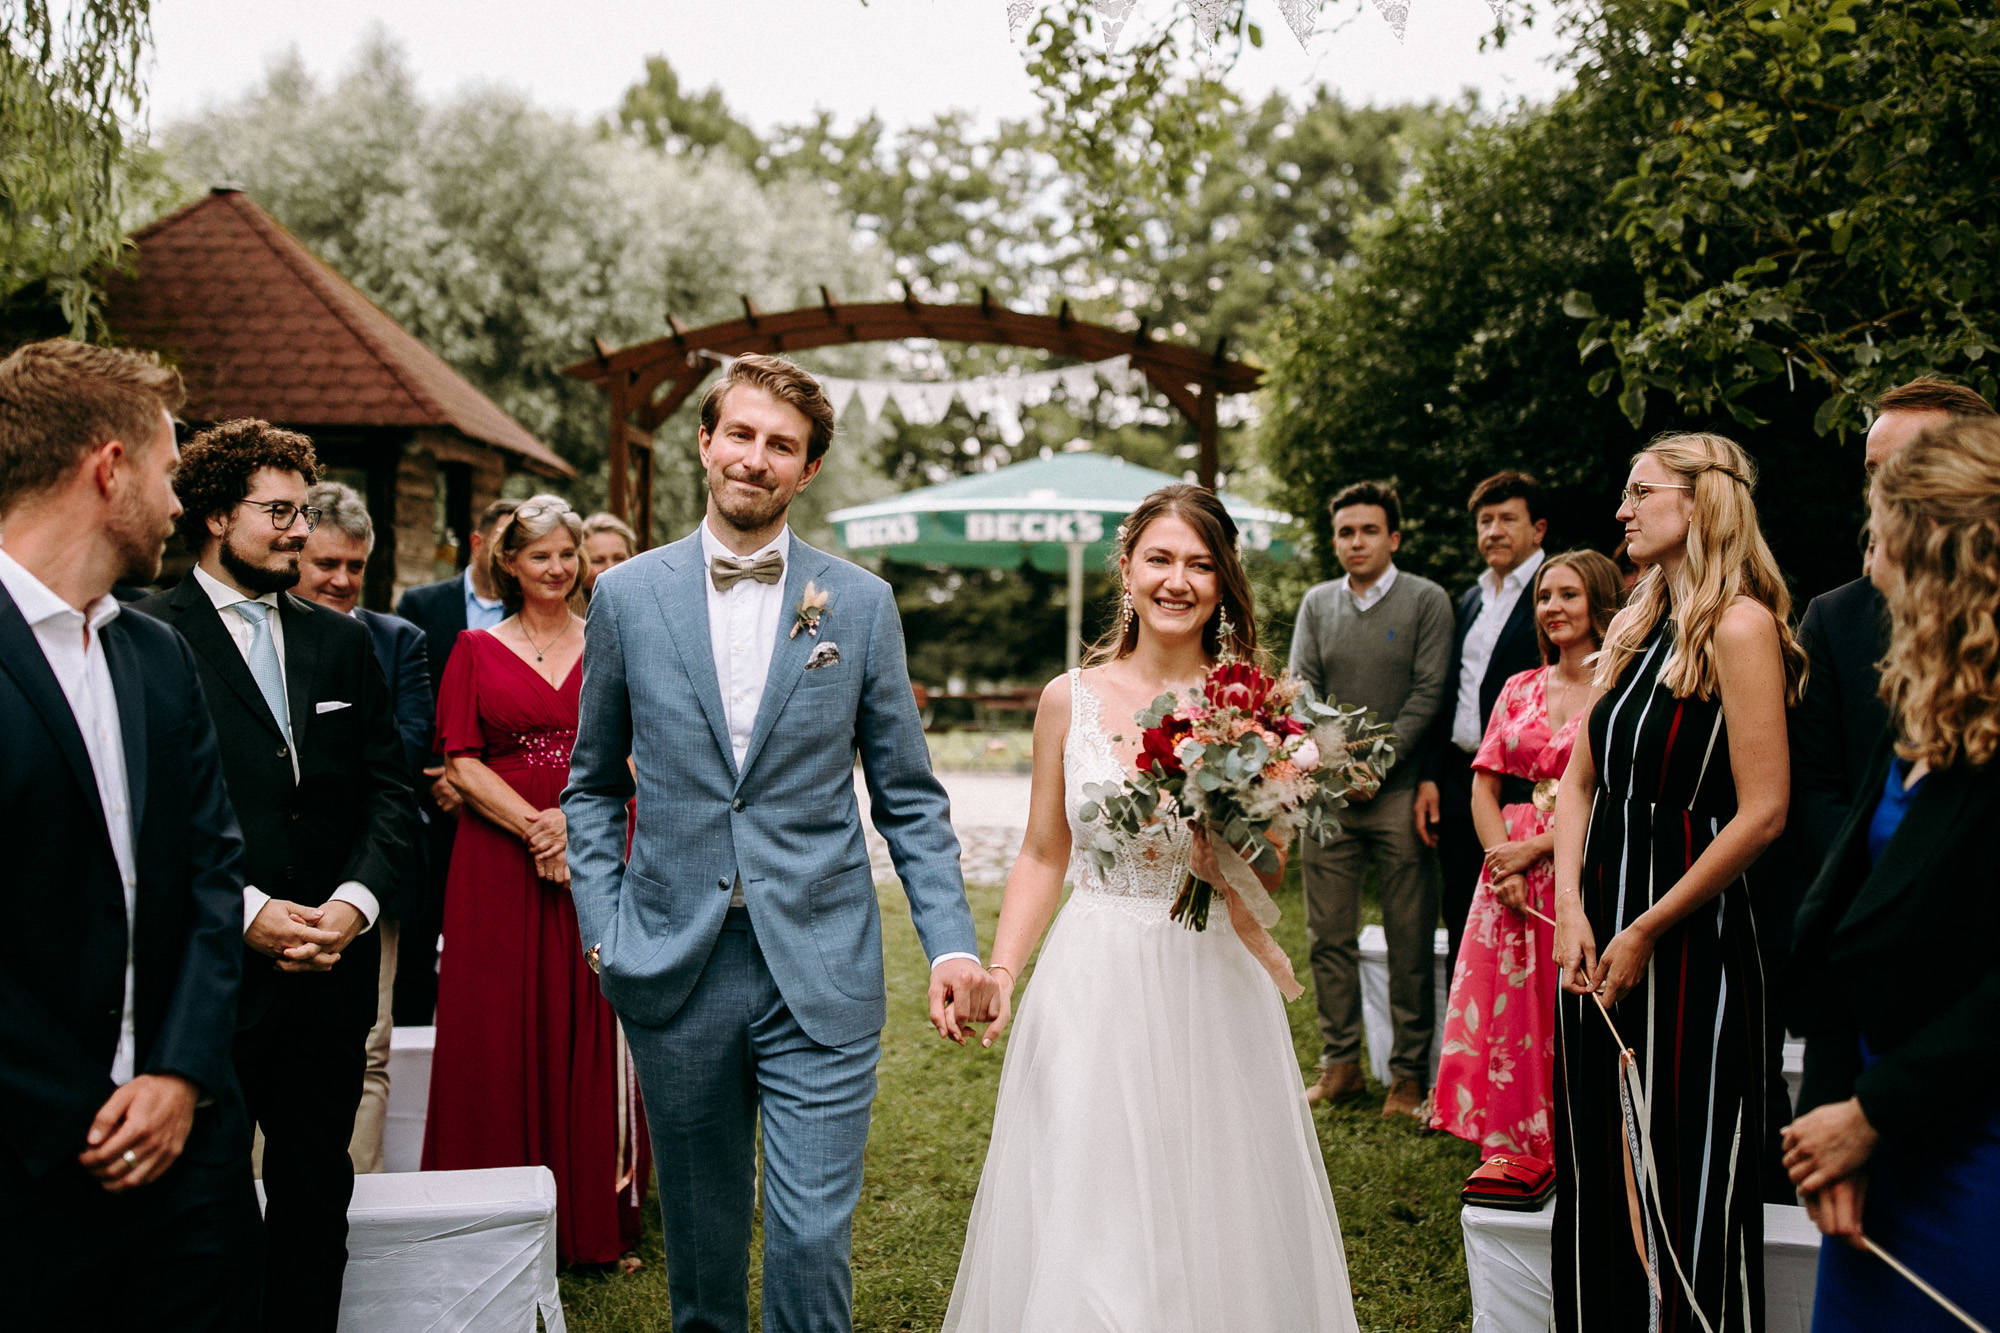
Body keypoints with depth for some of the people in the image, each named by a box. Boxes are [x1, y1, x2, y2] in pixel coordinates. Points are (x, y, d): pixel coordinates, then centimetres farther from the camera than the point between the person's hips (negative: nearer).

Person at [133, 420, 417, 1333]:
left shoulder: (343, 643, 12)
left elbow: (390, 793, 9)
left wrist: (354, 901, -7)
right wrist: (245, 911, -16)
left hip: (330, 975, 5)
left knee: (316, 1199, 11)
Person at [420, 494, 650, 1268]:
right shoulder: (476, 650, 9)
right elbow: (462, 762, 0)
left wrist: (576, 819, -11)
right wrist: (534, 826, -13)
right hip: (500, 859, -1)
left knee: (593, 1031, 1)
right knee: (501, 1035, -2)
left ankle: (598, 1221, 10)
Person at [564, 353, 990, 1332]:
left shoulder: (862, 605, 2)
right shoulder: (627, 597, 4)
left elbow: (909, 798, 5)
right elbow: (593, 784, 12)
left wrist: (950, 943, -5)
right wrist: (602, 930, 2)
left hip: (820, 974, -1)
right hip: (675, 968, 1)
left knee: (812, 1240, -3)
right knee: (701, 1234, 14)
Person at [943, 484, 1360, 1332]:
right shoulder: (1070, 699, 1)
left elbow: (1270, 876, 4)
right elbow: (1043, 856, 7)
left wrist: (1226, 857, -17)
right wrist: (1000, 970, -4)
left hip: (1211, 983, 0)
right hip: (1093, 983, 1)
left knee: (1208, 1207, 7)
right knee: (1082, 1223, 4)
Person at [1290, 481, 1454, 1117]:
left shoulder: (1427, 601, 2)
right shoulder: (1316, 604, 13)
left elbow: (1429, 692, -5)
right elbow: (1300, 690, 7)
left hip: (1399, 789, -3)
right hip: (1327, 794, 4)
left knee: (1410, 940, 0)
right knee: (1328, 937, 6)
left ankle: (1409, 1071, 9)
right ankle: (1340, 1064, 17)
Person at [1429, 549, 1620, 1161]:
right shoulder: (1519, 690, 14)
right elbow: (1483, 788, 10)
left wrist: (1535, 848, -12)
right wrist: (1504, 867, -6)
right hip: (1510, 876, 5)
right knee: (1506, 1015, 4)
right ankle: (1514, 1154, 13)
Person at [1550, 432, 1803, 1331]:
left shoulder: (1739, 625, -13)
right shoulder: (1633, 628, 11)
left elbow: (1762, 812, -17)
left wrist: (1646, 933, -14)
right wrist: (1572, 910, -4)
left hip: (1689, 940, -7)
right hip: (1602, 928, 8)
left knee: (1682, 1181, 2)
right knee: (1601, 1169, 14)